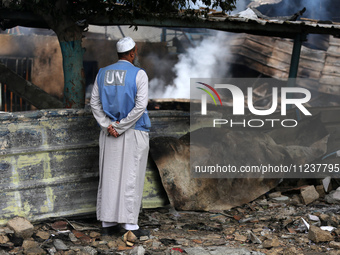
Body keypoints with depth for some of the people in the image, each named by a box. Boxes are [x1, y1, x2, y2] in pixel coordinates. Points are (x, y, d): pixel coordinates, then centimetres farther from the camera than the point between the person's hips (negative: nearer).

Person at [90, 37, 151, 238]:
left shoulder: (103, 74, 6)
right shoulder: (139, 74, -9)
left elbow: (95, 103, 3)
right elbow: (140, 106, -17)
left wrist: (109, 126, -5)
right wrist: (121, 127, -13)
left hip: (108, 133, 5)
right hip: (134, 133, -5)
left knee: (109, 176, 9)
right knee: (131, 177, -2)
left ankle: (108, 223, 11)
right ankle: (130, 224, -2)